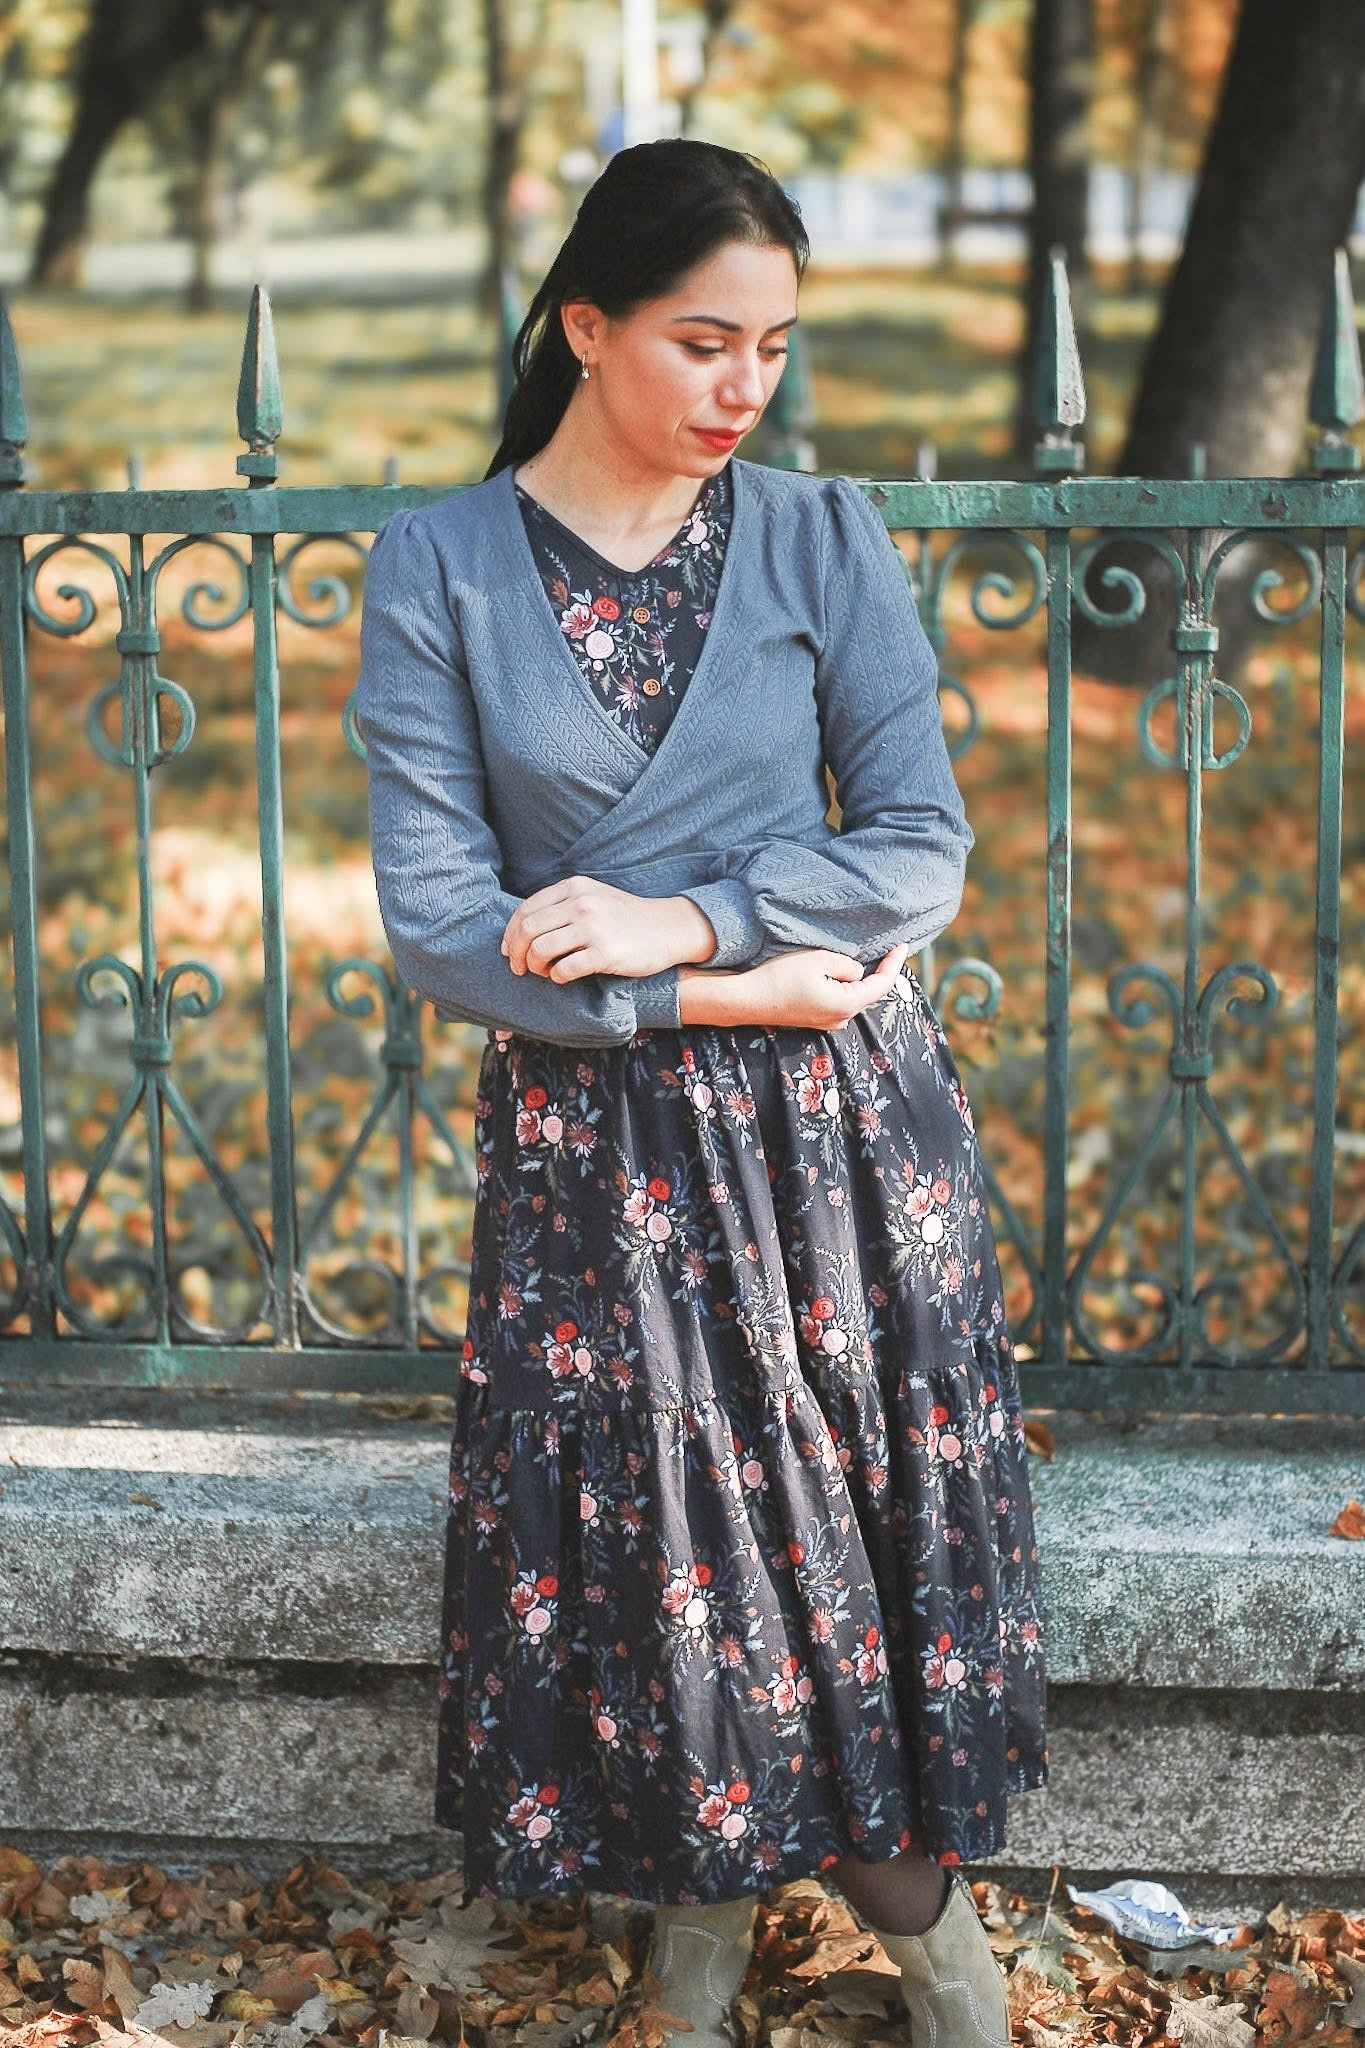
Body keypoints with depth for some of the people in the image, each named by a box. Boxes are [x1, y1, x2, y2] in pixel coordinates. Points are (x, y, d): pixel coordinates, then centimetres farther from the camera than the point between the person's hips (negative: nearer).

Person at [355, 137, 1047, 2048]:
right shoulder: (437, 567, -5)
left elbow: (924, 849, -5)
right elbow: (435, 919, -9)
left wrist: (687, 918, -17)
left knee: (868, 1494, 8)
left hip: (840, 1118, 1)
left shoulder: (824, 537, -1)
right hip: (591, 1135, -1)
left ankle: (908, 1871, 31)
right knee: (649, 1522, 7)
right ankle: (703, 1891, 31)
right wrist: (721, 997, -14)